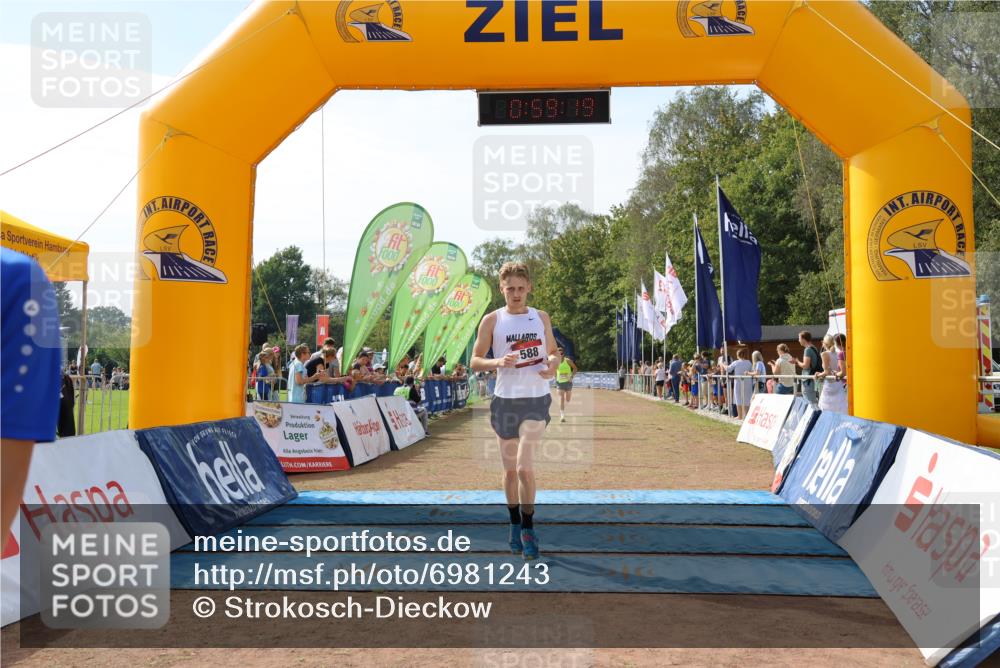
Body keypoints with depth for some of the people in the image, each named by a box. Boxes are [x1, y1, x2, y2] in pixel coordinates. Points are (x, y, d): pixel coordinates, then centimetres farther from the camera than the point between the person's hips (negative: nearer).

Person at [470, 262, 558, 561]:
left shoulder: (541, 317, 7)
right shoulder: (491, 320, 1)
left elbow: (554, 351, 16)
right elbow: (475, 361, 1)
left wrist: (553, 363, -7)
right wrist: (498, 362, -20)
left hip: (536, 400, 0)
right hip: (505, 400, 1)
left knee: (524, 467, -13)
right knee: (510, 469, 9)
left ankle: (528, 528, 4)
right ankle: (515, 525, 28)